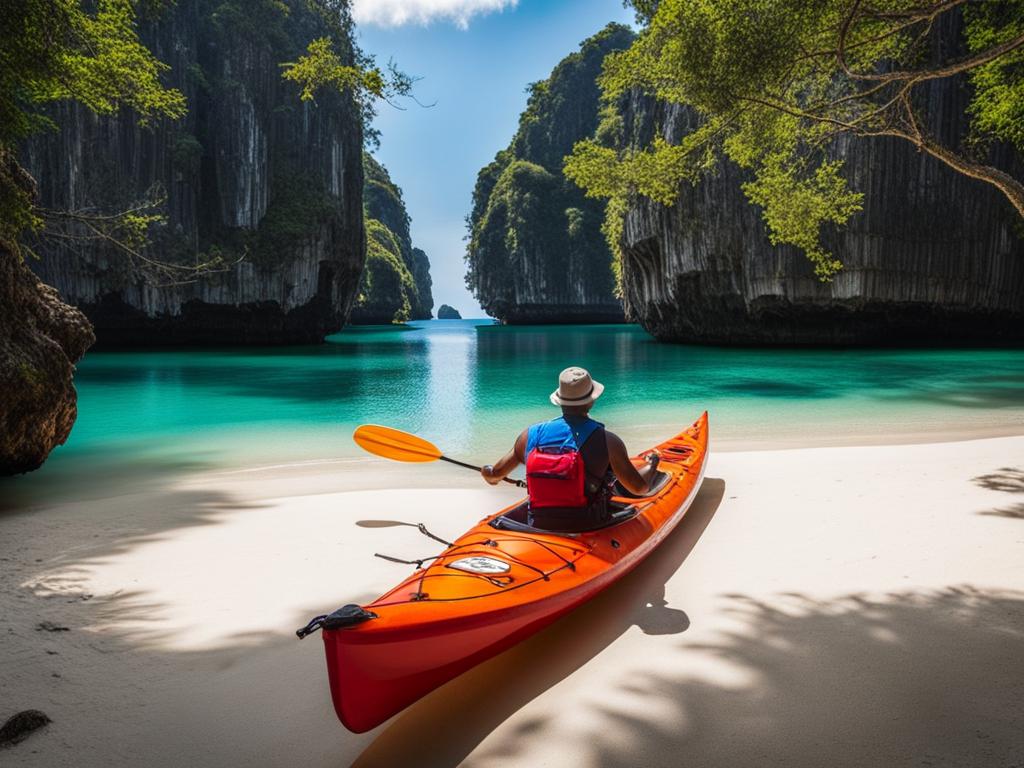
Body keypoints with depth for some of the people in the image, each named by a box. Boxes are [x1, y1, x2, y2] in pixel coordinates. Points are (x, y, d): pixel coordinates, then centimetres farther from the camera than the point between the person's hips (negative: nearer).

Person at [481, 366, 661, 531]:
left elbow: (494, 475, 7)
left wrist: (488, 472, 32)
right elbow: (640, 488, -5)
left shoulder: (531, 435, -4)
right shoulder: (607, 441, -13)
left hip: (539, 530, 4)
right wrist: (651, 465, 17)